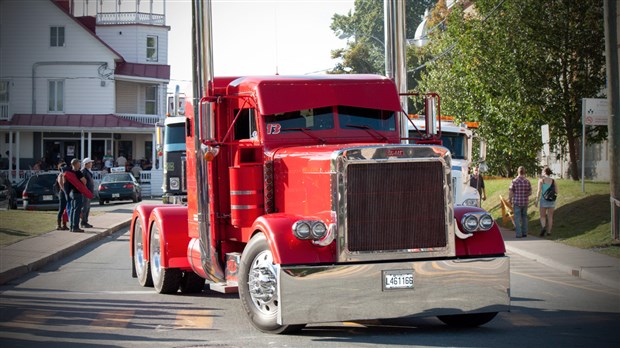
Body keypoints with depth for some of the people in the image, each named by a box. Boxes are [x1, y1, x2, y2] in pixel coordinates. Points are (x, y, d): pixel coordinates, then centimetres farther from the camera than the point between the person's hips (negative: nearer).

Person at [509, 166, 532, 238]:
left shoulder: (514, 181, -11)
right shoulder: (527, 181, -2)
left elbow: (510, 193, -8)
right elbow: (530, 192, 5)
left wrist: (510, 201, 6)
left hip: (517, 202, -3)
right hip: (525, 202, 3)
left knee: (517, 218, 2)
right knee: (524, 217, 16)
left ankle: (519, 234, -2)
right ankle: (524, 233, 16)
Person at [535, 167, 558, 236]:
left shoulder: (541, 180, -7)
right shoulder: (553, 181, 2)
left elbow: (539, 191, -15)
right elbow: (556, 192, 1)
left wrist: (537, 200, -13)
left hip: (543, 200, -2)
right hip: (551, 200, 2)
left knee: (542, 216, 7)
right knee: (550, 216, 11)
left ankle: (543, 227, -18)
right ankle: (549, 231, 9)